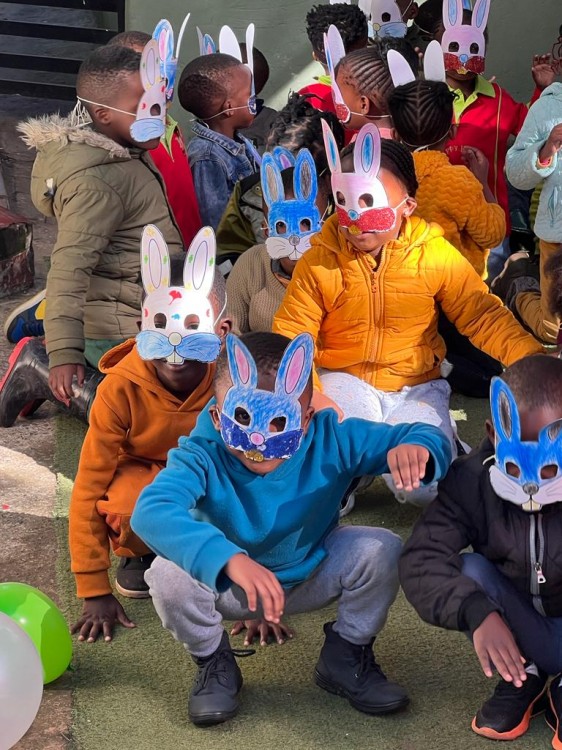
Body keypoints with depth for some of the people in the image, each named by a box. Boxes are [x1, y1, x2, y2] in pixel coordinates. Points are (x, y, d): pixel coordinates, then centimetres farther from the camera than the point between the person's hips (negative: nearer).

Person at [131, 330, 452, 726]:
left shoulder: (331, 440, -25)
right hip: (226, 587, -2)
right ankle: (214, 663, 2)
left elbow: (428, 437, -22)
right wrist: (229, 559, -68)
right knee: (167, 575, -33)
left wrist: (417, 447, -50)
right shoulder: (202, 456, -33)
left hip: (313, 574, 2)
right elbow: (150, 511, -53)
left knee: (382, 548, -25)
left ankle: (346, 657, 5)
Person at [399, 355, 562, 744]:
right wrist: (476, 612, -44)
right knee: (470, 570, -26)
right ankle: (525, 675, -7)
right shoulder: (472, 482, -16)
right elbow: (422, 560, -27)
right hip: (516, 635, 2)